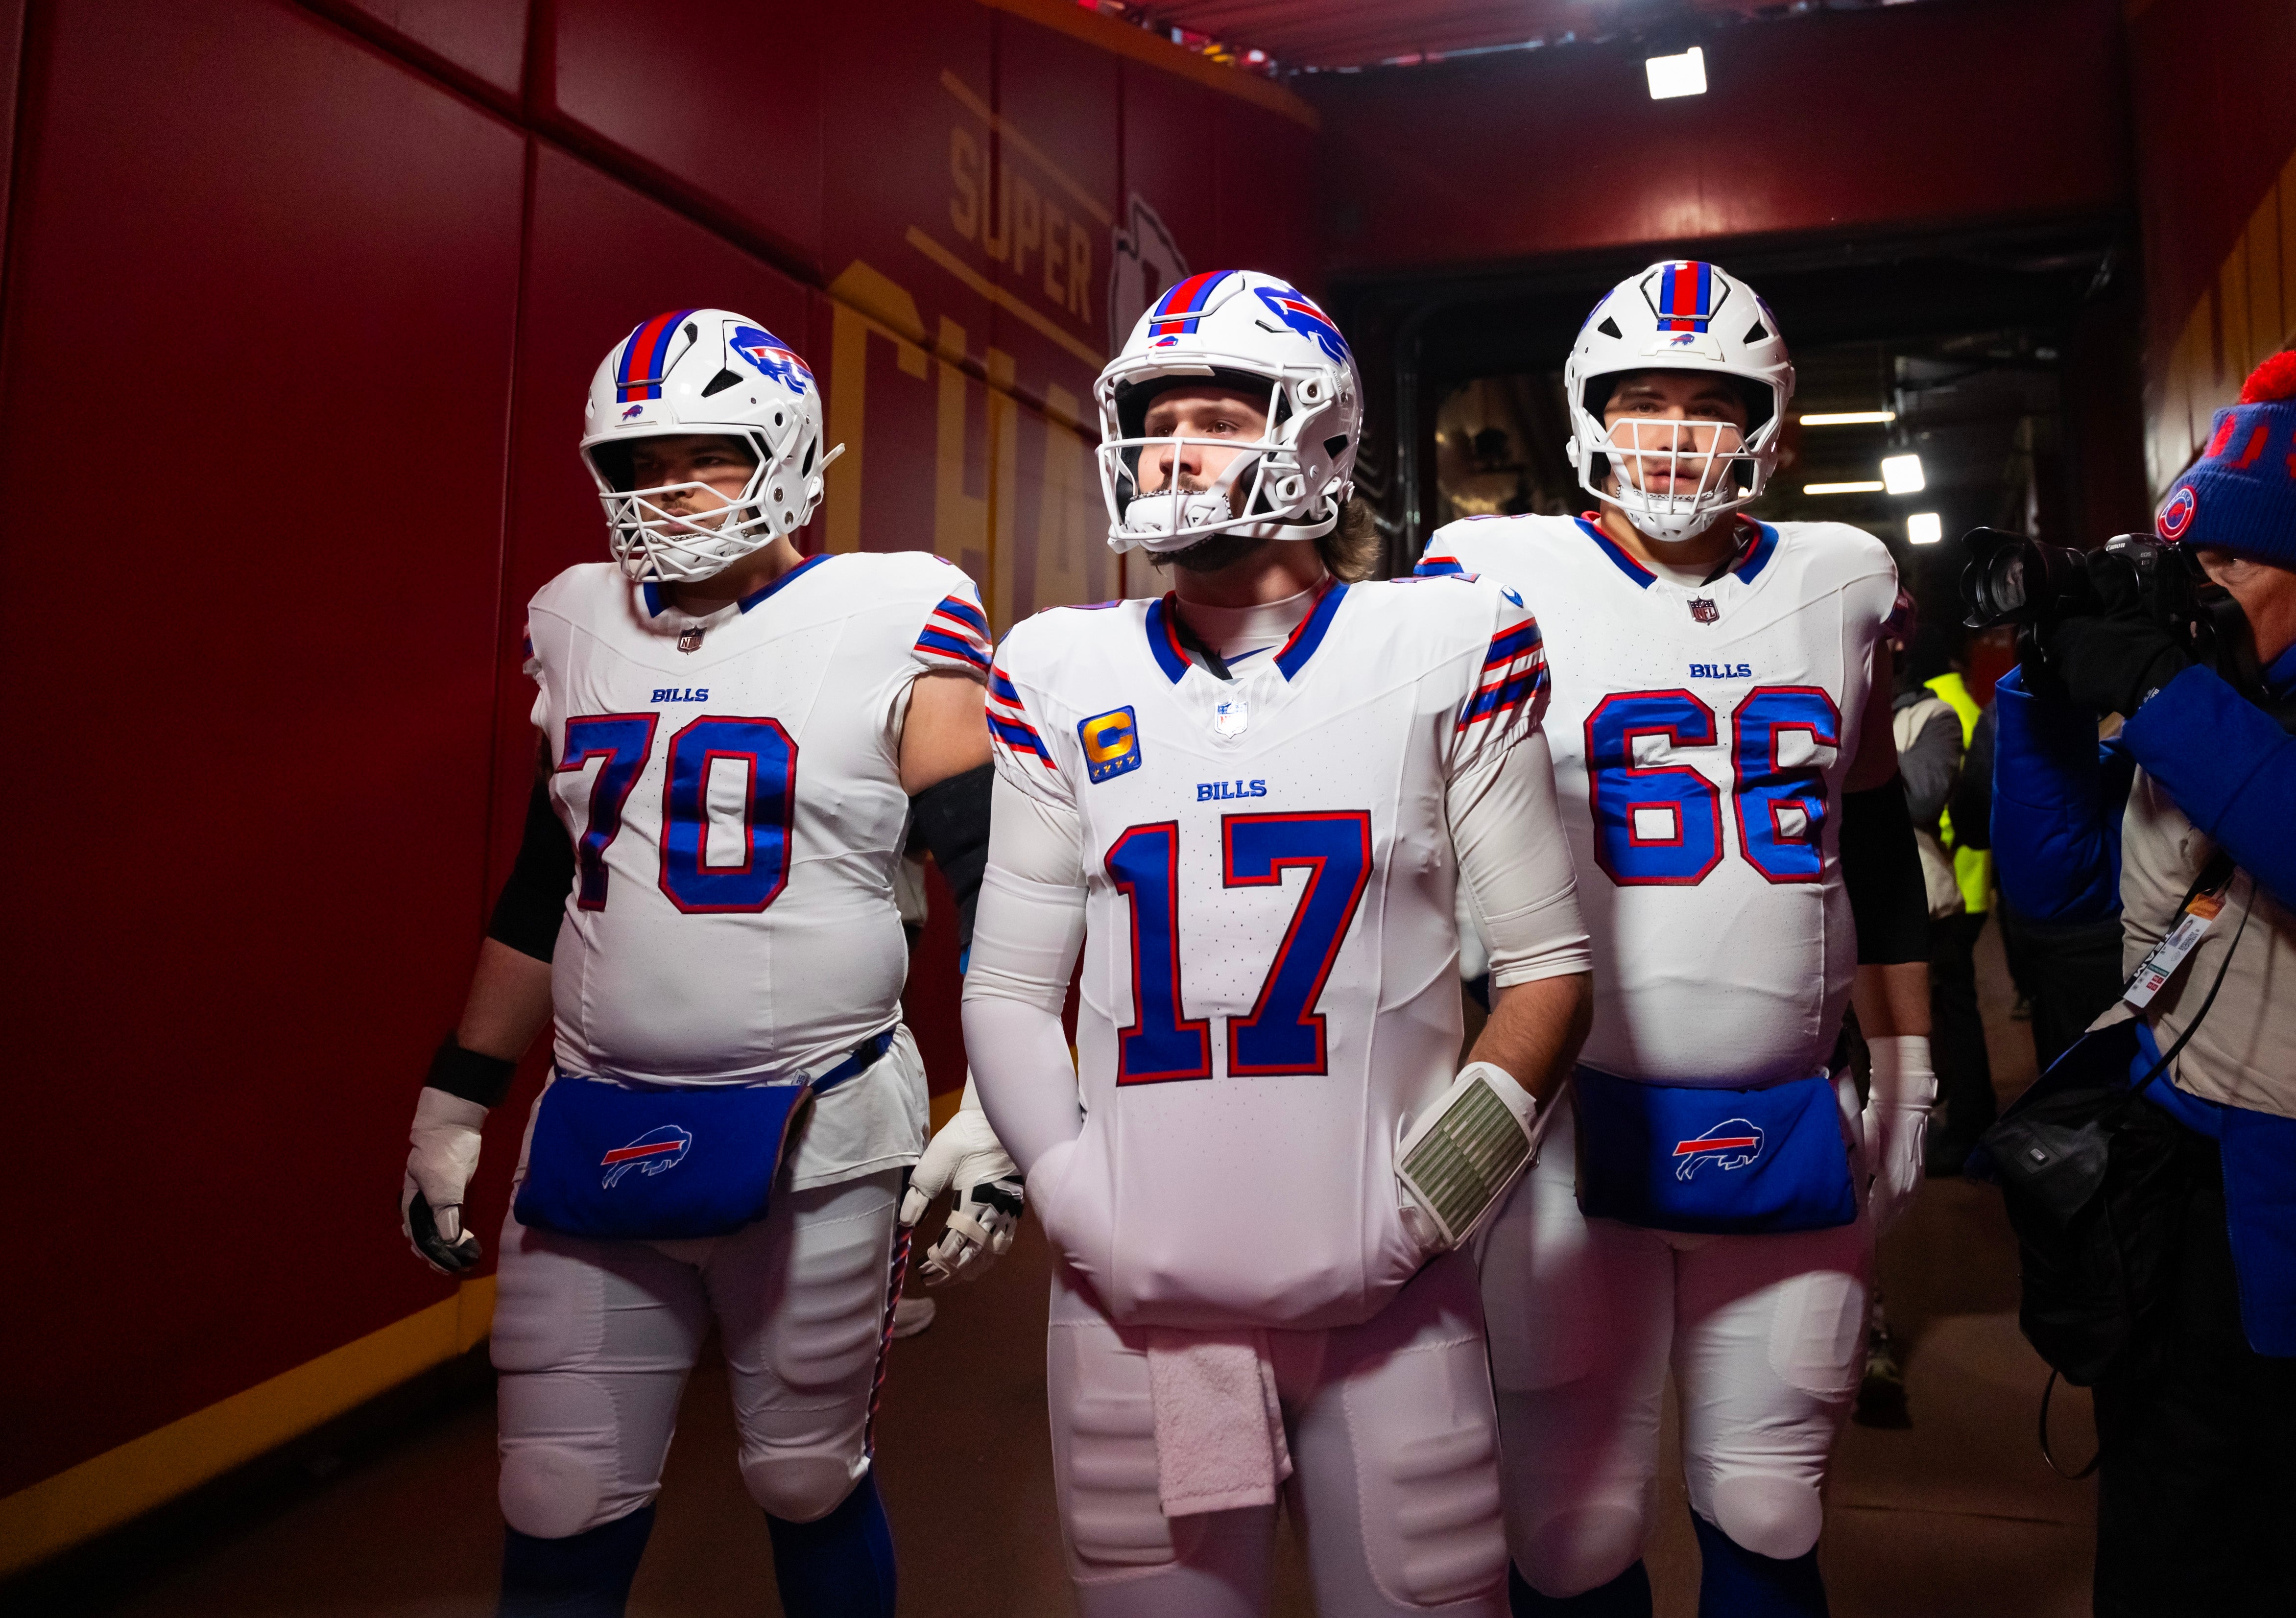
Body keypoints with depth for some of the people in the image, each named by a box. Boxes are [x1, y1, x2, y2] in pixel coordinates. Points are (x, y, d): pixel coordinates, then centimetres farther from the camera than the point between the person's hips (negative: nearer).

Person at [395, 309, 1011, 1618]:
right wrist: (457, 1099, 18)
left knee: (809, 1487, 14)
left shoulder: (895, 623, -7)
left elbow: (998, 888, -7)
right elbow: (541, 892, 17)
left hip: (809, 1139, -4)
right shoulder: (581, 625, 9)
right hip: (592, 1135, 4)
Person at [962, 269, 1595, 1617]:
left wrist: (1450, 1171, -10)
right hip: (1138, 1306, 2)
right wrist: (1072, 1197, -5)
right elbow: (1009, 988, 8)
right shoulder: (1068, 675, 4)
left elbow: (1548, 961, 1)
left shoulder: (1443, 649, -1)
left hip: (1387, 1300, -1)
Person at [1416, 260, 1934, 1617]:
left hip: (1794, 1129, 4)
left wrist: (1909, 1069, 18)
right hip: (1580, 1120, -3)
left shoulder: (1839, 586, 9)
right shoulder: (1504, 580, -3)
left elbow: (1881, 850, 18)